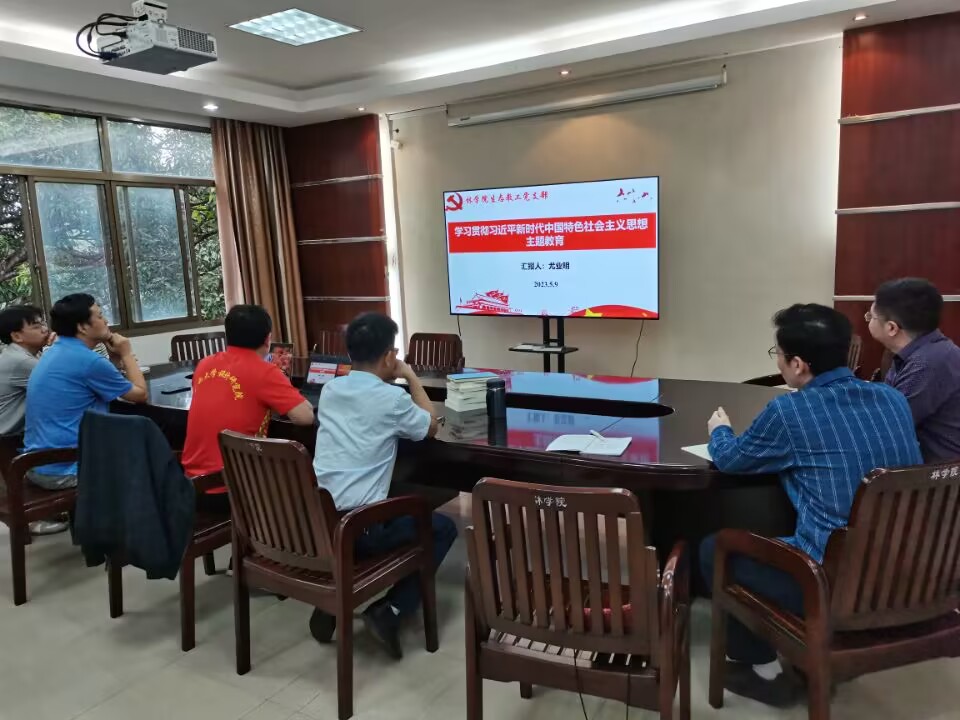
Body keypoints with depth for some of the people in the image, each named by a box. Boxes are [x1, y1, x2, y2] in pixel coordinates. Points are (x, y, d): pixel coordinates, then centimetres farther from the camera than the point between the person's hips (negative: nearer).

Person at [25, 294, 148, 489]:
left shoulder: (54, 352, 9)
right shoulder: (89, 361, -19)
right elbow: (141, 394, -6)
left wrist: (116, 359, 7)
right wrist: (126, 355, 4)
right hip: (67, 469, -9)